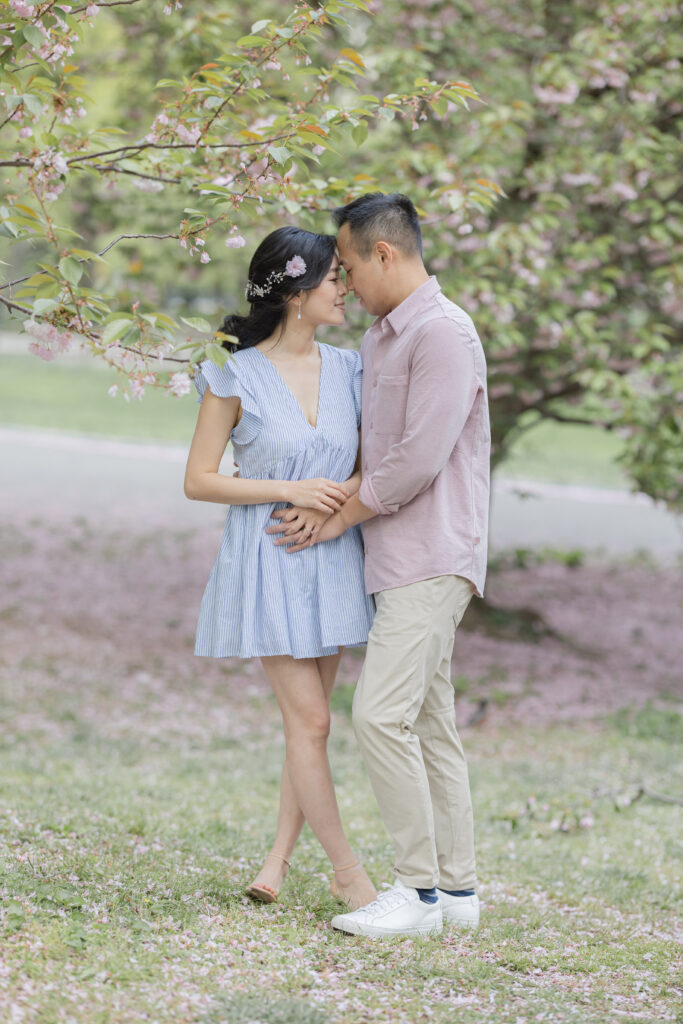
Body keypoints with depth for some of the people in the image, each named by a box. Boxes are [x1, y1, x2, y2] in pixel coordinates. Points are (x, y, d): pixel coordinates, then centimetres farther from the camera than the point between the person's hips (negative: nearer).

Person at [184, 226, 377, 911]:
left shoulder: (347, 369, 4)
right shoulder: (235, 378, -9)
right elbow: (198, 481, -8)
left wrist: (339, 496, -11)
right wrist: (290, 491, -17)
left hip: (332, 562, 5)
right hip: (267, 563, -5)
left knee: (310, 719, 8)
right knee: (309, 721, -6)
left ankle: (279, 856, 18)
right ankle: (347, 872, 2)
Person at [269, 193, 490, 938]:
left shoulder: (444, 333, -15)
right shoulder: (381, 338, 17)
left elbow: (419, 458, -21)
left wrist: (340, 517, -10)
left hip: (432, 560, -10)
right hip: (400, 561, 10)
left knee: (382, 714, -15)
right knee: (427, 721, 10)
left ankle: (419, 890, -10)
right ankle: (455, 888, 14)